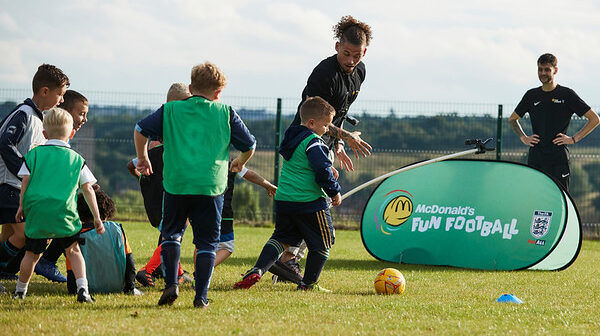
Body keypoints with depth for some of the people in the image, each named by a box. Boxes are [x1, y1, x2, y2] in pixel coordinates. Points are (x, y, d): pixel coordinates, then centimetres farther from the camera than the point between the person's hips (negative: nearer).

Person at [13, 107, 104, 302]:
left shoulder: (34, 154, 10)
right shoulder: (77, 159, 12)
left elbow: (26, 181, 6)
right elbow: (87, 189, 10)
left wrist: (22, 206, 17)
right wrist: (97, 217, 13)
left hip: (36, 211, 0)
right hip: (64, 213, 0)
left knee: (32, 253, 11)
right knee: (73, 251, 9)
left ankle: (20, 291, 22)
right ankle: (82, 289, -5)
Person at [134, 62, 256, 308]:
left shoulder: (171, 110, 9)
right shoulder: (226, 113, 8)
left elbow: (141, 130, 11)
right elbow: (249, 146, 14)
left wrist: (142, 158, 27)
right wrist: (240, 163, 35)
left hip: (176, 183, 1)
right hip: (211, 186, -1)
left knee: (171, 232, 17)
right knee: (207, 241, 7)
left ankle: (171, 284, 2)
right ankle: (201, 296, 1)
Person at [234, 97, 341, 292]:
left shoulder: (291, 137, 14)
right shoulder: (314, 143, -14)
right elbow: (323, 172, -20)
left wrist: (328, 169, 22)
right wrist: (335, 192, -5)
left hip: (283, 200, 8)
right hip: (310, 202, -8)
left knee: (281, 238, 16)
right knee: (321, 245, 8)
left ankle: (257, 270, -2)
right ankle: (308, 284, 12)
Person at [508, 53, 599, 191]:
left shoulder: (567, 94, 0)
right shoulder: (531, 95, 11)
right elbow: (512, 119, 26)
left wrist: (574, 139, -5)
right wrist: (523, 138, 10)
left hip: (559, 158, -4)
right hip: (535, 157, 4)